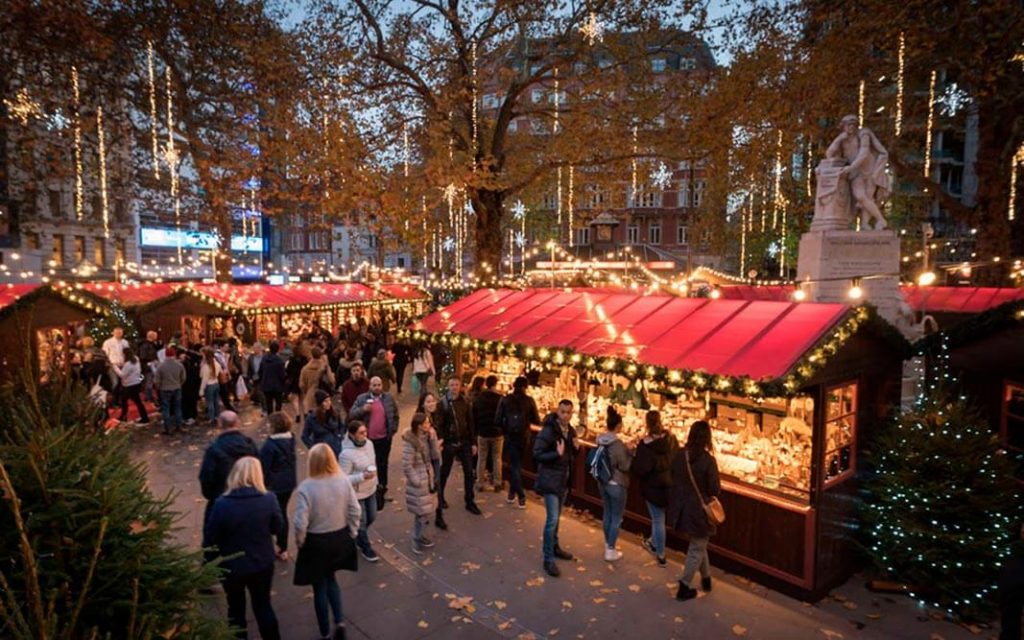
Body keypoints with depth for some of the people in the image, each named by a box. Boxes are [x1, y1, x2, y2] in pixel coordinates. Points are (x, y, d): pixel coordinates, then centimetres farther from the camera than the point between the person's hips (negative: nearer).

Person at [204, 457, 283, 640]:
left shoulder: (222, 503, -23)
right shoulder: (269, 500, -18)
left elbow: (210, 536, -11)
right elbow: (277, 527, -2)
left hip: (232, 567, -1)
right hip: (263, 564, 1)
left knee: (236, 609, 22)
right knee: (263, 605, 21)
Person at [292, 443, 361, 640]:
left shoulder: (306, 487, -22)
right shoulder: (344, 480, -12)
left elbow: (300, 523, -21)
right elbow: (355, 511, -7)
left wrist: (300, 542, -2)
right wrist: (352, 533, 7)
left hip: (316, 542, -3)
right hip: (340, 538, 4)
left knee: (320, 587, 16)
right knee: (330, 579, 28)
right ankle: (339, 622, 20)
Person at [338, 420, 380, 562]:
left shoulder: (369, 443, -7)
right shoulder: (346, 454, -30)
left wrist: (374, 480, 16)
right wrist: (362, 476, -34)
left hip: (370, 490, 7)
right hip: (356, 494, -7)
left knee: (371, 517, 22)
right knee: (361, 522, 12)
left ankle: (357, 537, 50)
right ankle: (366, 548, 37)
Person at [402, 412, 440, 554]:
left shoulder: (427, 437, 0)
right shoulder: (410, 441, -23)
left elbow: (435, 456, 1)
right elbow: (407, 465, -20)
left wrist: (432, 440, -9)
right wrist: (417, 481, -17)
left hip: (429, 477, 7)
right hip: (418, 481, -7)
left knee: (427, 509, 18)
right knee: (422, 511, 2)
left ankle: (418, 535, 37)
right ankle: (416, 540, 21)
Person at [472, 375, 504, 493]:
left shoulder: (477, 398, -1)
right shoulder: (500, 398, -12)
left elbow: (473, 416, 4)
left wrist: (476, 430, 11)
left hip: (482, 432, 2)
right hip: (497, 432, -2)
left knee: (481, 459, 10)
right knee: (497, 459, 8)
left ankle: (480, 484, 13)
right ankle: (497, 483, 11)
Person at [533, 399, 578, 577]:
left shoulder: (571, 431, 3)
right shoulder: (548, 430, -20)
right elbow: (537, 454, -19)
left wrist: (575, 447, -7)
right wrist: (557, 454, -30)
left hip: (564, 478, 7)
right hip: (550, 479, -7)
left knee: (556, 517, 22)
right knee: (552, 519, -7)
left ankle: (554, 546, 39)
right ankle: (548, 559, 2)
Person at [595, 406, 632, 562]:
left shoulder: (601, 440, -1)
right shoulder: (618, 443, -24)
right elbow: (625, 466, -18)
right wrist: (632, 453, -3)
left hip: (603, 482, 8)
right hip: (617, 484, -7)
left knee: (607, 514, 21)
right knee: (616, 518, 6)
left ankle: (608, 545, 35)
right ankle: (610, 551, 13)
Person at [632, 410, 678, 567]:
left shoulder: (645, 445, -23)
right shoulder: (671, 439, -6)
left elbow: (640, 469, -25)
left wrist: (634, 458, -8)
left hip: (653, 487, -6)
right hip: (670, 485, 6)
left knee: (658, 520, 7)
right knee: (658, 517, 25)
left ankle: (661, 555, 19)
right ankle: (653, 542, 44)